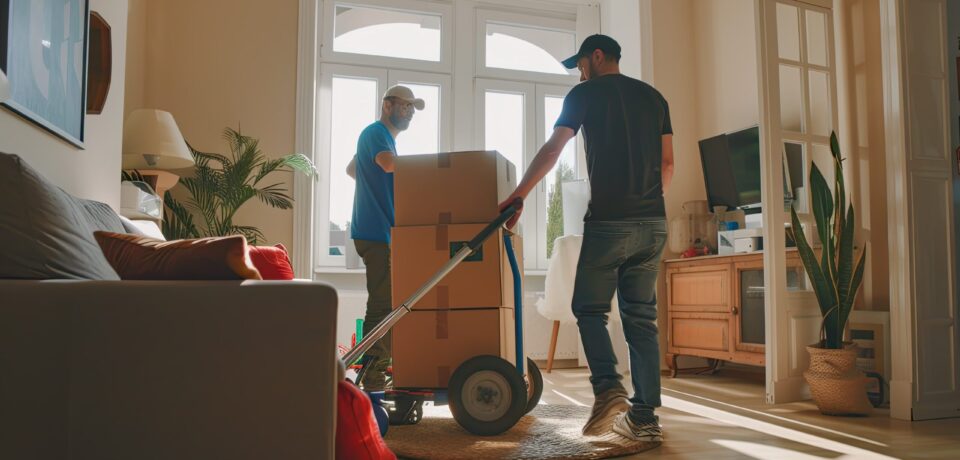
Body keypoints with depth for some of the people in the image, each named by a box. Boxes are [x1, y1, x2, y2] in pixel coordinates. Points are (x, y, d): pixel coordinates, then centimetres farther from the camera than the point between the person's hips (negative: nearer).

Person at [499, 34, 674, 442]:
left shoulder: (586, 94, 3)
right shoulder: (653, 96, 17)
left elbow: (551, 150, -2)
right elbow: (667, 163, 15)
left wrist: (518, 196, 3)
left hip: (608, 221, -5)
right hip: (653, 224, 5)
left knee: (589, 307, 7)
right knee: (641, 317, 8)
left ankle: (608, 387, -15)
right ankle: (644, 417, 8)